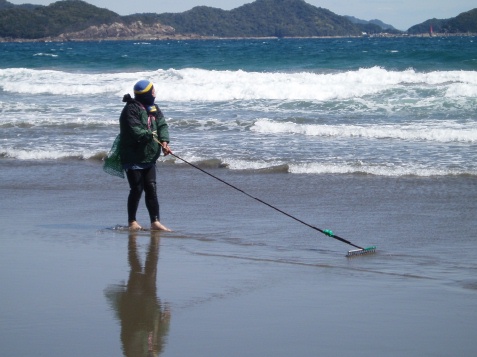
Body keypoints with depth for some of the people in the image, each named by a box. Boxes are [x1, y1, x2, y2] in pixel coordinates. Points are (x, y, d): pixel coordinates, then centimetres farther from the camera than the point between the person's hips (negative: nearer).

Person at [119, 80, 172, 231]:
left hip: (149, 158, 7)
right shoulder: (131, 109, -15)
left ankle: (155, 222, 3)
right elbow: (135, 131, -23)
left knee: (152, 190, 3)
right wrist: (151, 134, -13)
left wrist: (164, 142, -13)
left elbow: (162, 125, 2)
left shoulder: (153, 108, 10)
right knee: (137, 190, -3)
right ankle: (132, 222, 10)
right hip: (133, 158, -7)